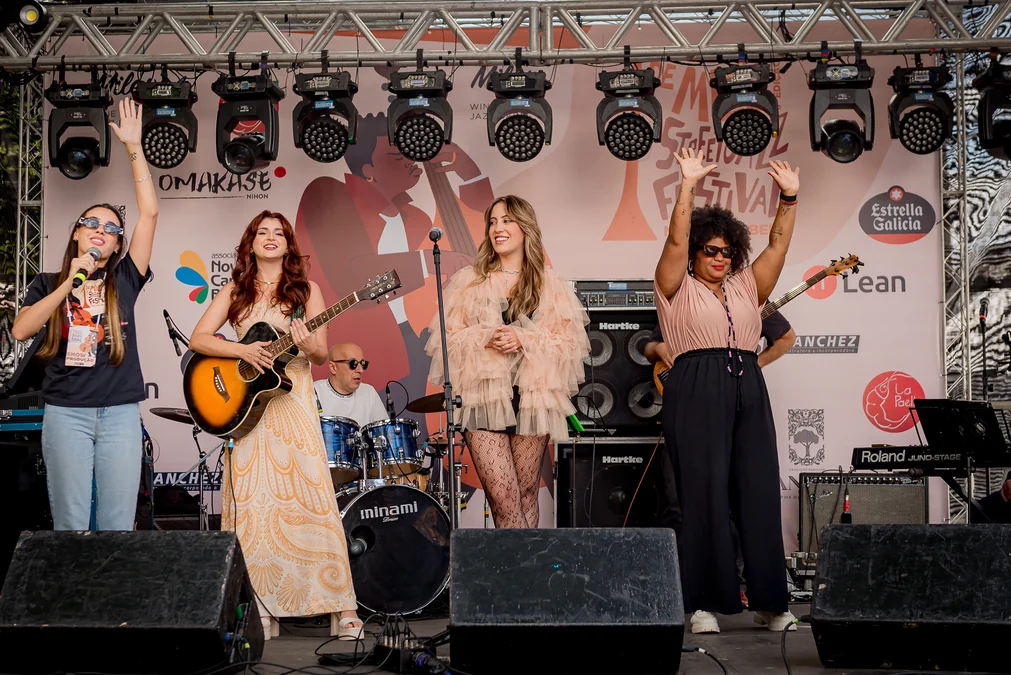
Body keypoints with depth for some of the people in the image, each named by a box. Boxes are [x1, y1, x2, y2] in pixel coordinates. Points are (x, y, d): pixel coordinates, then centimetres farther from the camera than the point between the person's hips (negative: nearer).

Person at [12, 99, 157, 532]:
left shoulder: (123, 279, 10)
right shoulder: (49, 284, 12)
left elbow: (150, 213, 1)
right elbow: (21, 330, -6)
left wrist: (134, 148, 0)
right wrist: (70, 281, -9)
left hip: (120, 412, 0)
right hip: (66, 411, 0)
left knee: (118, 525, -1)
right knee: (70, 524, -1)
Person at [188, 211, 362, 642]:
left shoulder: (305, 290, 9)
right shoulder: (235, 291, 12)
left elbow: (322, 354, 5)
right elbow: (198, 339, 5)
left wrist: (309, 347, -18)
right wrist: (242, 351, -11)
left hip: (292, 400, -2)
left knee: (311, 498, -9)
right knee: (251, 503, -2)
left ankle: (342, 610, -8)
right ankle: (259, 610, 4)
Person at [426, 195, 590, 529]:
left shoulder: (551, 285, 8)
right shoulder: (468, 281, 11)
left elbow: (569, 342, 3)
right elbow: (447, 336, 6)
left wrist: (524, 340, -11)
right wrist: (484, 338, -11)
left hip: (533, 397, 1)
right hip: (483, 396, 0)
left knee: (526, 493, 5)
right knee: (503, 496, -10)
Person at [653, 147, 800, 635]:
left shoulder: (746, 287, 22)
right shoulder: (678, 288, 9)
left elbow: (778, 246, 15)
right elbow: (676, 242, -4)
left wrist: (789, 198, 6)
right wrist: (688, 185, -9)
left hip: (748, 392, 5)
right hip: (696, 392, -5)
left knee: (759, 494, 1)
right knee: (704, 493, -7)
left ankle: (770, 603, 6)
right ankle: (705, 604, -2)